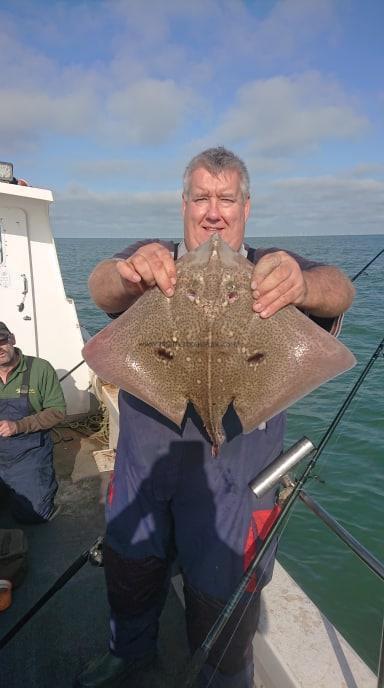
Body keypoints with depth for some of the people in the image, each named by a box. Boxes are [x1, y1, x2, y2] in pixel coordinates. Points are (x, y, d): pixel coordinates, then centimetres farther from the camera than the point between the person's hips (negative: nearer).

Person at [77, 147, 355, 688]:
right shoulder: (155, 260, 2)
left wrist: (303, 284, -44)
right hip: (144, 458, 3)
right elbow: (101, 284, -18)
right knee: (129, 567, 24)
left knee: (222, 594, 13)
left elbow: (338, 290, -19)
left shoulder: (269, 269, -2)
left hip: (230, 468, -2)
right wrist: (127, 276, -43)